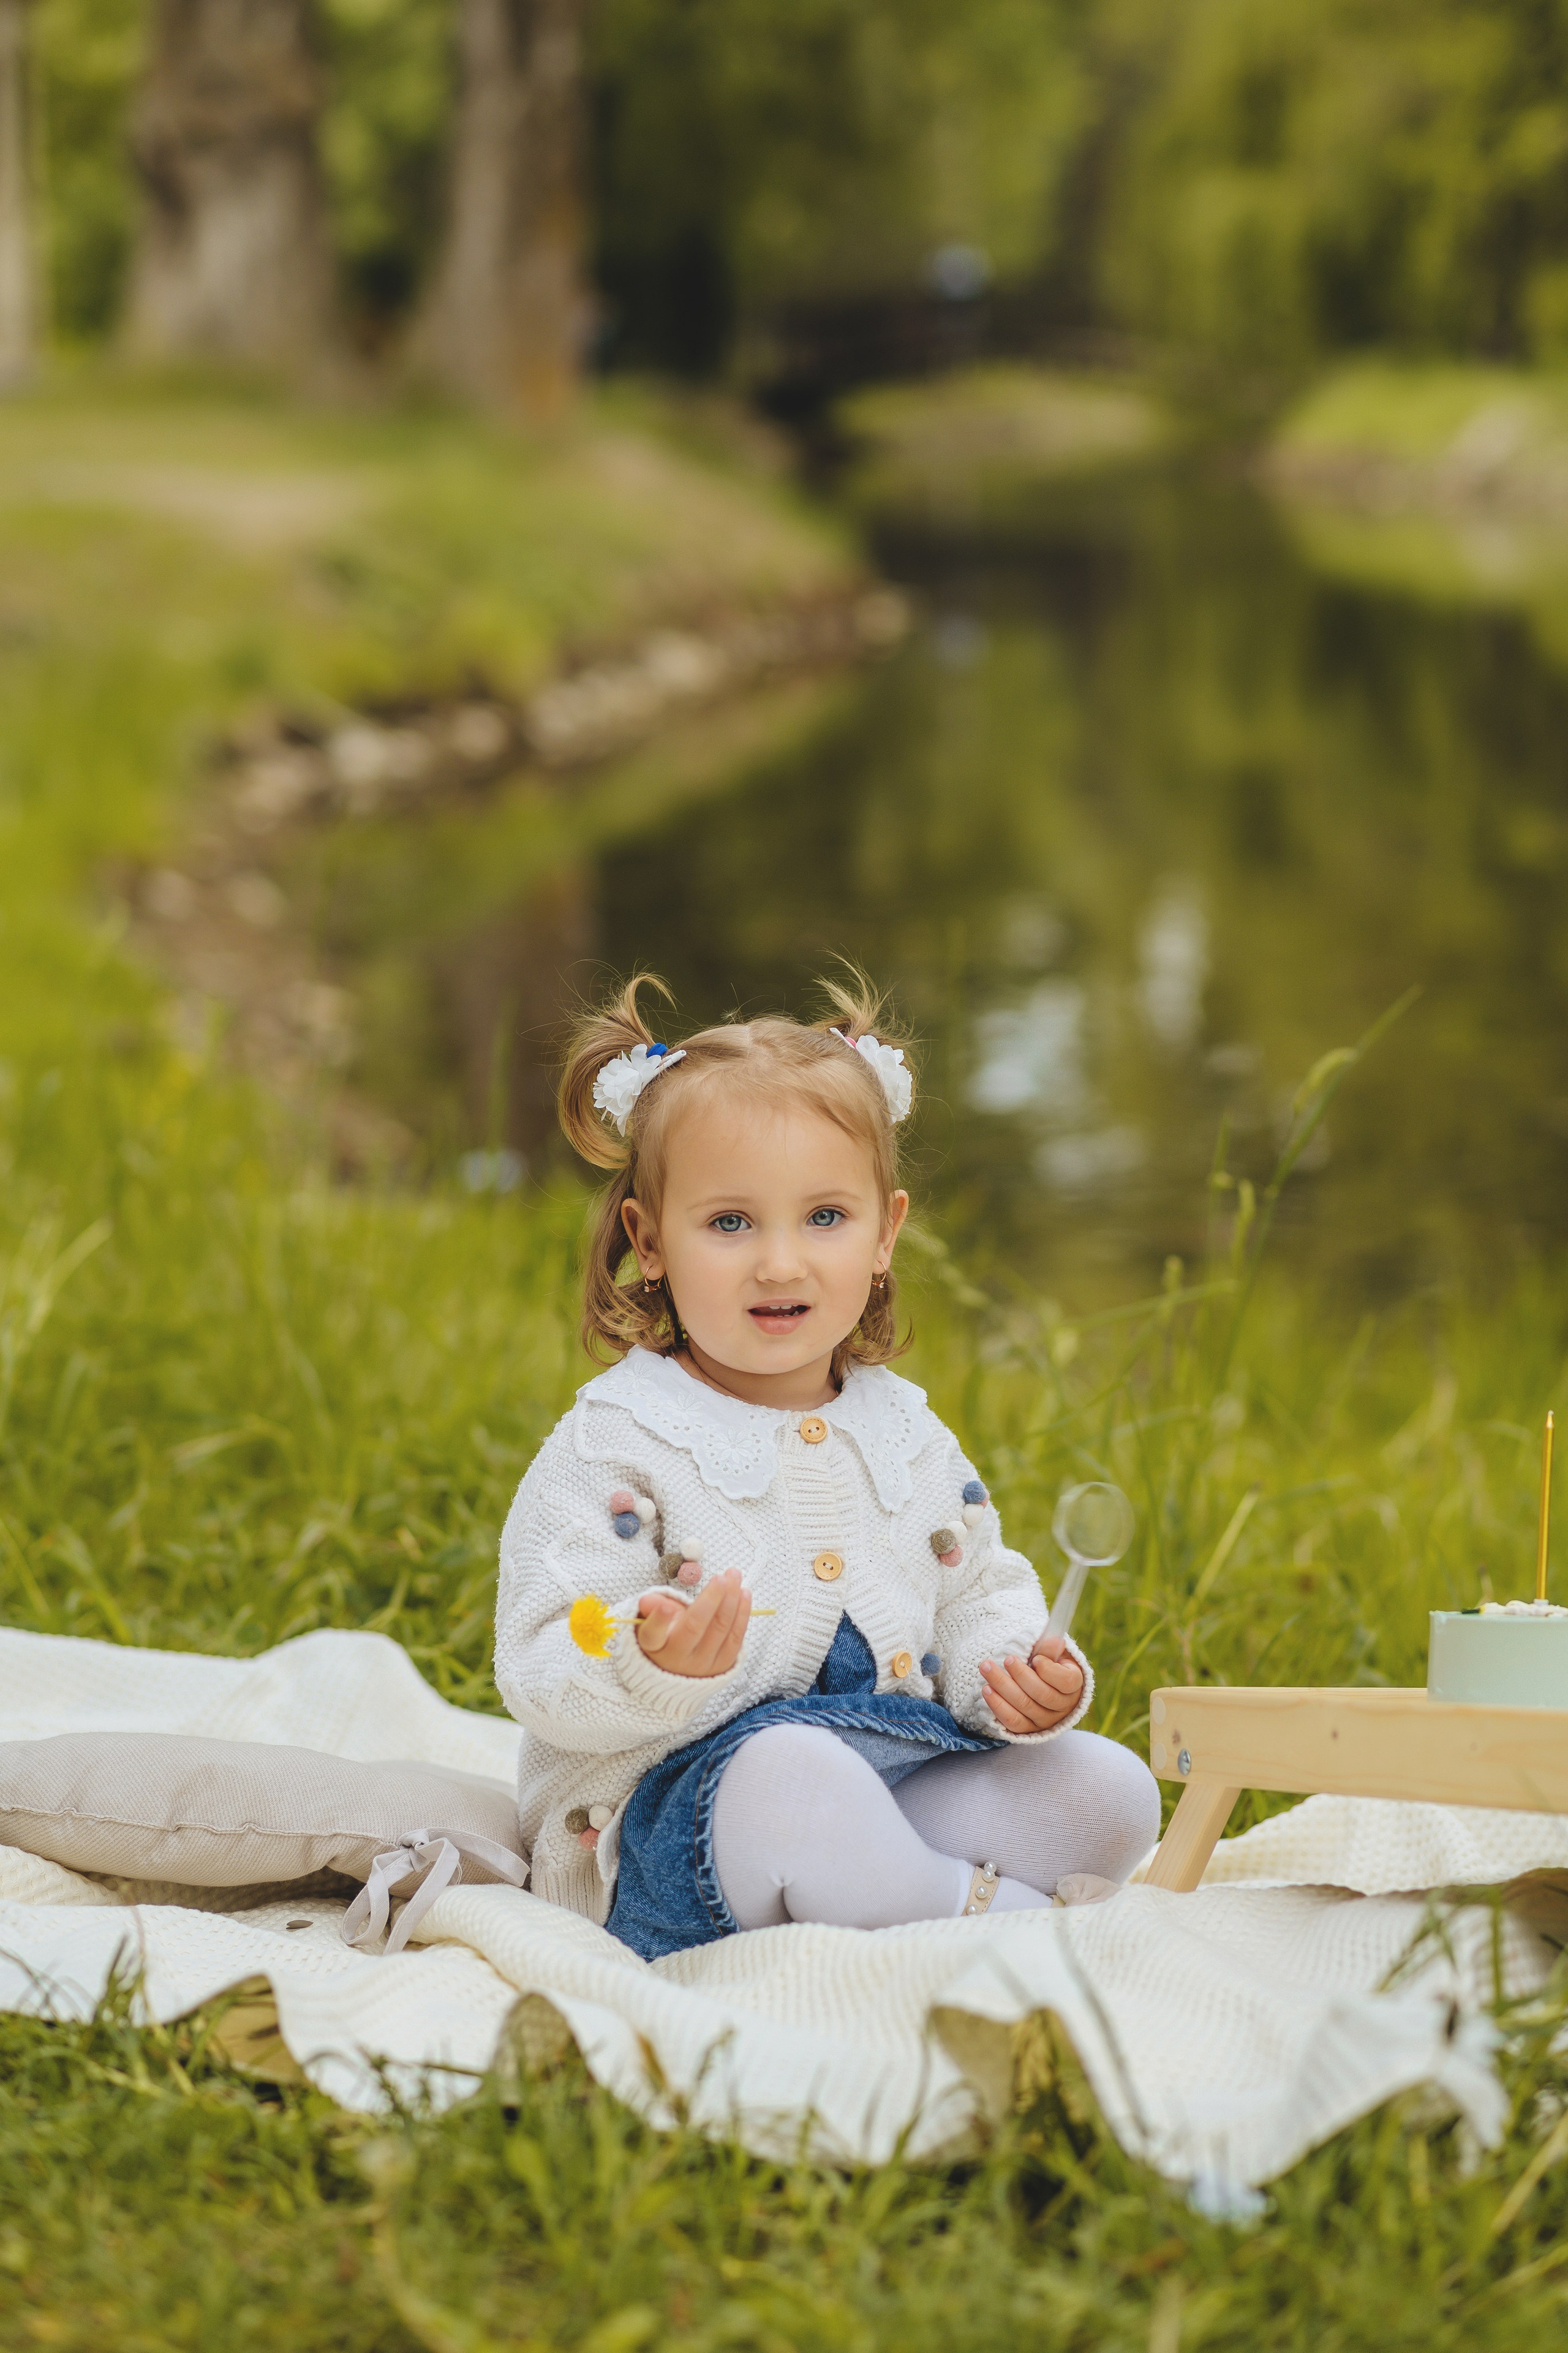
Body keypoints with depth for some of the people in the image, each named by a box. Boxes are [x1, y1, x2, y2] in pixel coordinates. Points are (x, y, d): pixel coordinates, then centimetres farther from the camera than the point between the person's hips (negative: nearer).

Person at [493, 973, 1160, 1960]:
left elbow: (979, 1595, 21)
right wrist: (652, 1666, -35)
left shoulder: (908, 1433, 12)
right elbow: (544, 1679, -13)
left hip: (893, 1781, 7)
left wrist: (1021, 1675, -3)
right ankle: (1001, 1915, -21)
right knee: (793, 1777, -39)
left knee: (1111, 1792, -7)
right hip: (666, 1814, -7)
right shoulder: (617, 1444, -8)